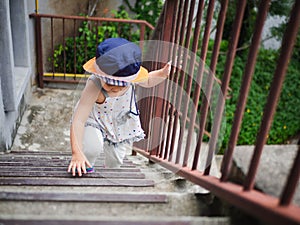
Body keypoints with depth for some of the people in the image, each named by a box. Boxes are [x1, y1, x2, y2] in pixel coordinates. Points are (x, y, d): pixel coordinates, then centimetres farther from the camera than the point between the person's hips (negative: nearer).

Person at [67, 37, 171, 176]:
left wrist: (162, 74, -19)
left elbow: (147, 81, 0)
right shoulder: (94, 86, -41)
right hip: (94, 120, -4)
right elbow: (78, 120, -41)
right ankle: (84, 167, 2)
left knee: (115, 160, 16)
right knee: (92, 147, -33)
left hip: (121, 124, 5)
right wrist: (77, 153, -46)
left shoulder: (129, 74, -25)